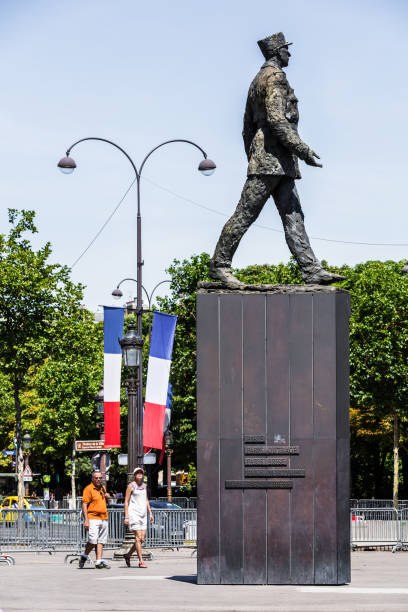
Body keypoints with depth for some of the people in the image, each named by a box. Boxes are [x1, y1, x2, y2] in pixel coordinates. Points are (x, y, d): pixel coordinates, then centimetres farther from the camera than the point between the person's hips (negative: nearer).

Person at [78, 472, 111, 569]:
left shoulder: (102, 488, 17)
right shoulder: (88, 489, -5)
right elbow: (84, 504, -11)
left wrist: (107, 496, 11)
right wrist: (86, 520, -18)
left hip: (104, 518, 7)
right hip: (93, 518, -7)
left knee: (101, 541, 2)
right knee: (93, 540, -15)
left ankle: (99, 562, 1)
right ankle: (84, 557, 6)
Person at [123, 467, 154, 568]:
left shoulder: (144, 485, 15)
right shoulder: (131, 486, -3)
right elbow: (126, 501, -5)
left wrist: (150, 513, 17)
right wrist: (126, 517, -11)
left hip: (143, 514, 7)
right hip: (134, 513, -7)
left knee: (142, 539, 3)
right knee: (138, 537, -12)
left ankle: (128, 555, 22)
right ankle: (141, 561, -11)